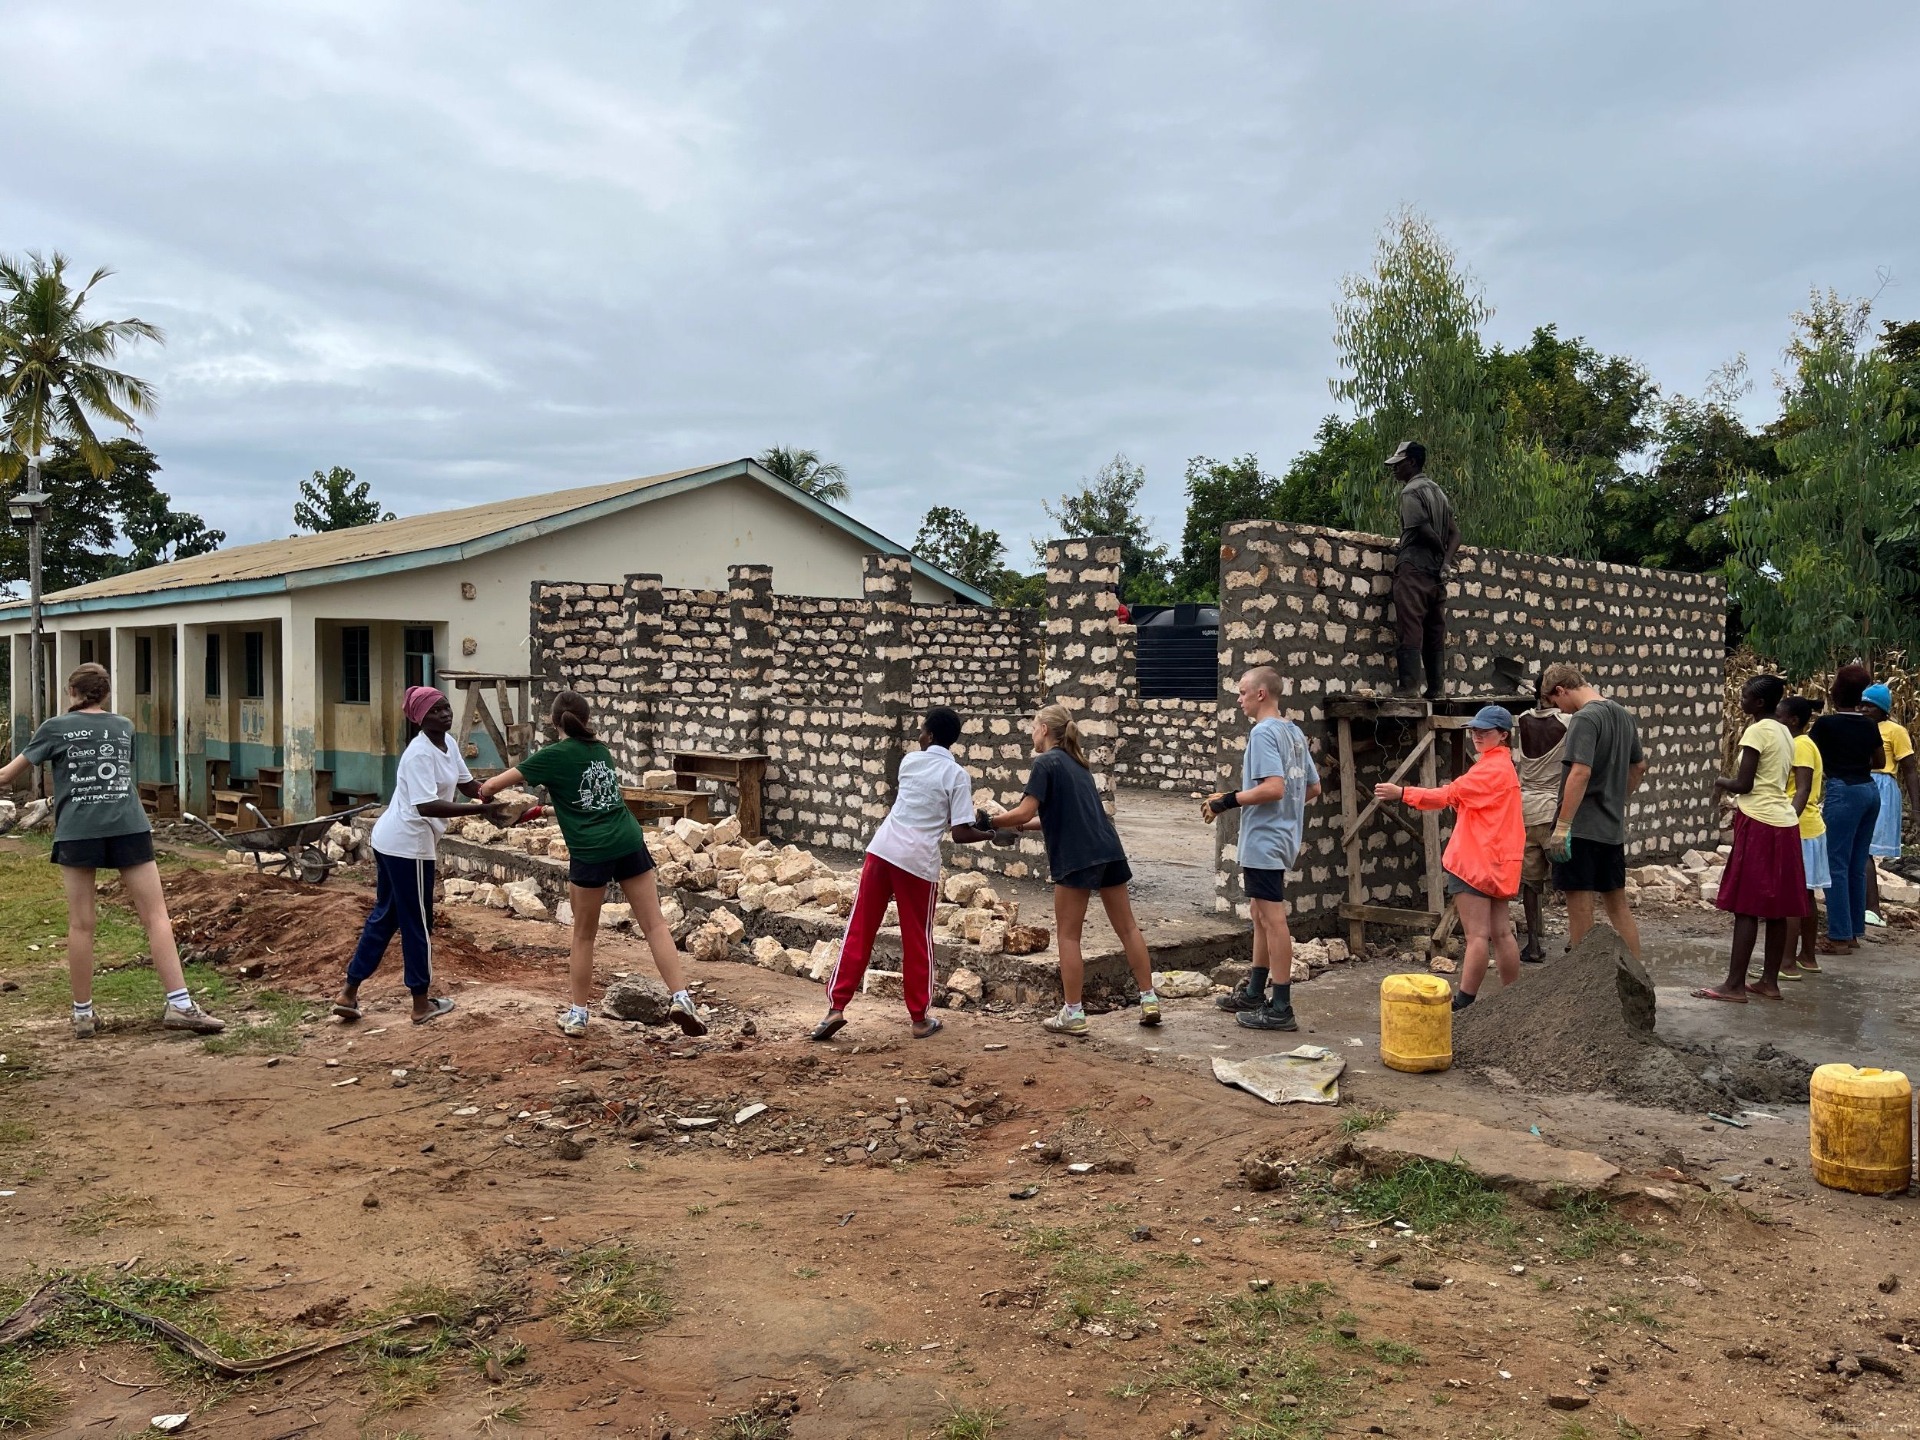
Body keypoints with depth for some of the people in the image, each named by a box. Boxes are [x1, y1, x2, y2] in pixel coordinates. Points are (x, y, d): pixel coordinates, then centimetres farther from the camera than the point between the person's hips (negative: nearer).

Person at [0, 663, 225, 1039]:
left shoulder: (56, 728, 8)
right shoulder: (125, 726, 16)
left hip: (77, 832, -1)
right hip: (128, 827, 1)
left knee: (81, 925, 7)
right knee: (156, 916, -1)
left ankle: (83, 1015, 15)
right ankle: (179, 1005, -7)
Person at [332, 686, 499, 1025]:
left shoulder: (448, 744, 8)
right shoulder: (420, 753, -21)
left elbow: (466, 784, 14)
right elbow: (427, 807, -31)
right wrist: (482, 810, -34)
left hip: (392, 840, 10)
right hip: (408, 844, -10)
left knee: (385, 915, 17)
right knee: (417, 922, 3)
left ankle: (349, 993, 23)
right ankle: (422, 1003, 15)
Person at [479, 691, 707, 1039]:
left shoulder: (553, 756, 1)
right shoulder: (600, 748, 15)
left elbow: (492, 785, 9)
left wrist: (486, 790, 29)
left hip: (591, 853, -3)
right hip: (630, 844, 3)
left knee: (584, 936, 14)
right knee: (656, 925, 4)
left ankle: (577, 1015, 22)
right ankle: (681, 999, -6)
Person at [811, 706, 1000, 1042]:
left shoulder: (909, 762, 10)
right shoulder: (957, 775, -2)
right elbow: (961, 833, -7)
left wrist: (969, 814, 25)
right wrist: (993, 835, 9)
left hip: (882, 850, 3)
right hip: (919, 862, -3)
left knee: (859, 931, 7)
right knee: (917, 941, 10)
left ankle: (836, 1006, 4)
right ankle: (920, 1018, 18)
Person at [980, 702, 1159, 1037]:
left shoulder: (1046, 762, -4)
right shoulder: (1076, 762, 21)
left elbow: (1026, 812, -13)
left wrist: (990, 822, 1)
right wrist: (1019, 826, 19)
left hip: (1076, 857, -8)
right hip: (1108, 850, 8)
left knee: (1068, 936, 2)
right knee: (1127, 927, 13)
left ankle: (1073, 1014, 6)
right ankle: (1149, 1000, 15)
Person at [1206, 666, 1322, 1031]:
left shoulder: (1263, 733, -16)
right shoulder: (1294, 732, 12)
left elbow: (1273, 788, -27)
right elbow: (1313, 788, 16)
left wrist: (1227, 801, -19)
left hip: (1264, 841, -10)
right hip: (1282, 837, 10)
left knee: (1272, 919, -6)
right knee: (1261, 915, 19)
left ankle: (1281, 1008, -1)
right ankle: (1253, 992, 29)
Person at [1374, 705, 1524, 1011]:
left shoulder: (1491, 768, -13)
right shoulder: (1503, 766, 20)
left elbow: (1448, 795, -23)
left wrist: (1401, 793, -28)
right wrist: (1458, 799, 4)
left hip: (1475, 861, -10)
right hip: (1497, 864, 10)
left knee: (1477, 935, -7)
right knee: (1501, 933, 13)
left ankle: (1464, 1001, -4)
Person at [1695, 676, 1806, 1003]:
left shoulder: (1756, 731, -13)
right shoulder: (1784, 733, 14)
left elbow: (1743, 784, -15)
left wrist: (1721, 782, 4)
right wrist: (1734, 783, 15)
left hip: (1758, 823, -9)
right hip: (1784, 822, 9)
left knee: (1746, 907, -6)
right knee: (1776, 907, 10)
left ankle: (1735, 985, -4)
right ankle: (1769, 981, 16)